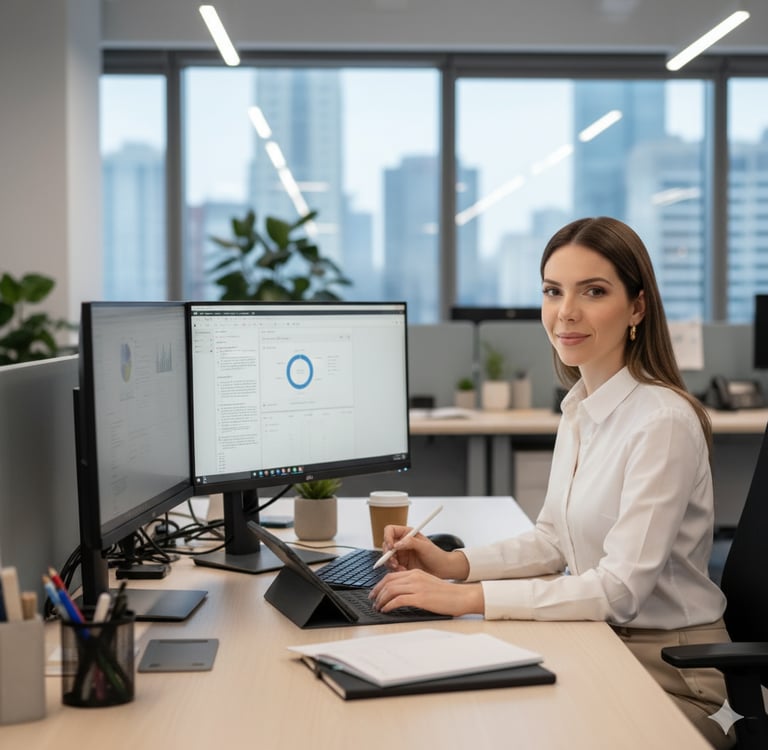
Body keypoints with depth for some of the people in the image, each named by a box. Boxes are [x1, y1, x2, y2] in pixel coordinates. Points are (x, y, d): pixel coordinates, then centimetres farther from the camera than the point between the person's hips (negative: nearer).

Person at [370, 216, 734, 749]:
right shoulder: (579, 408, 5)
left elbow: (620, 587, -25)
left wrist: (466, 596, -26)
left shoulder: (663, 422, -21)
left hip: (666, 666, -7)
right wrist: (455, 564, -3)